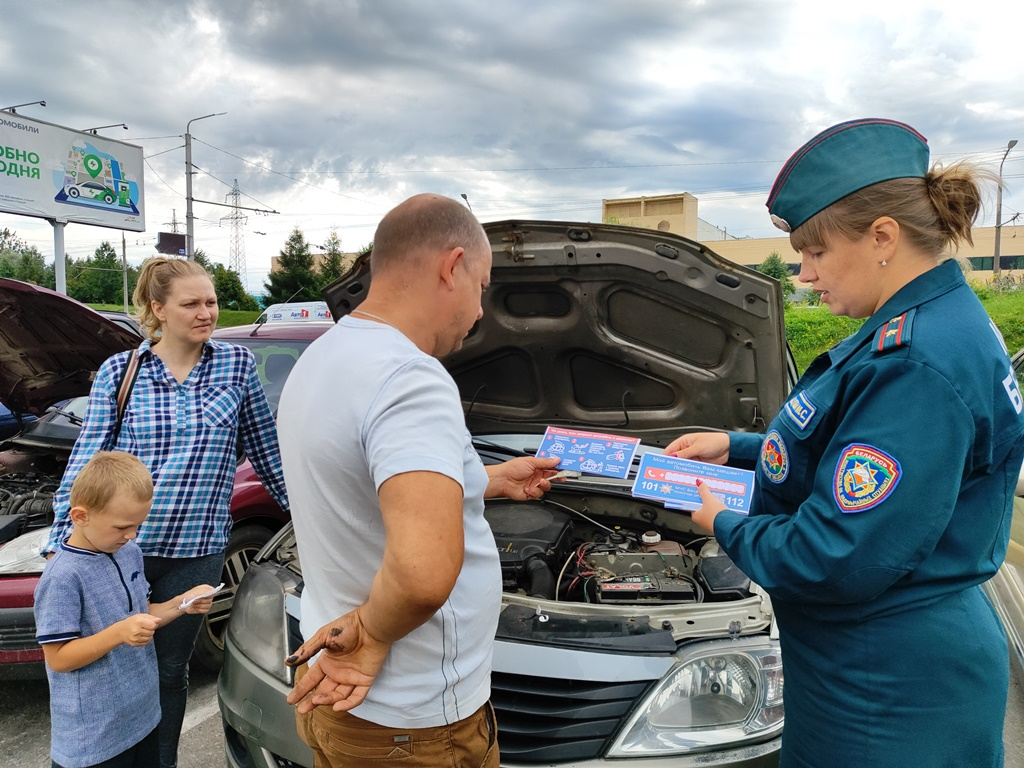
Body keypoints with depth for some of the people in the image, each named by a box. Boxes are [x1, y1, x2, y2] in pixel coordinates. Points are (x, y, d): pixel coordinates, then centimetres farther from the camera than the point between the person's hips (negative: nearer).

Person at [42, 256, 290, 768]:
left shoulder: (237, 364, -1)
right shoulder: (118, 372, -1)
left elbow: (264, 448, 8)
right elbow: (86, 461, 1)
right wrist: (60, 544, -3)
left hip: (196, 551, 0)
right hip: (116, 548, 0)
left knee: (170, 668, 14)